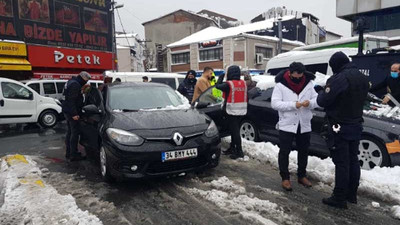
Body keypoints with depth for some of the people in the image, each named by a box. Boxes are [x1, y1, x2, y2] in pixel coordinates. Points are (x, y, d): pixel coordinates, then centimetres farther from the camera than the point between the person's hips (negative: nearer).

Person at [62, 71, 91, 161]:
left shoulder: (71, 82, 16)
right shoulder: (75, 85, -17)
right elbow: (71, 100, -22)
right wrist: (74, 114, -23)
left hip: (67, 112, 11)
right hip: (72, 113, -11)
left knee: (70, 132, 16)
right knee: (75, 133, -6)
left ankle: (68, 152, 24)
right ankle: (73, 155, -3)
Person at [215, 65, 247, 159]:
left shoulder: (229, 84, -16)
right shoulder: (243, 83, 5)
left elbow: (218, 86, -3)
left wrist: (221, 77, 11)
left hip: (232, 111, -7)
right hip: (241, 111, 7)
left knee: (235, 131, -3)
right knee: (235, 130, 17)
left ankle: (239, 151, -2)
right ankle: (233, 148, 29)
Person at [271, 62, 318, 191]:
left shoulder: (308, 84, 2)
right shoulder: (281, 85, -10)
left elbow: (317, 100, 3)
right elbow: (274, 103, -17)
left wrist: (310, 103, -21)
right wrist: (293, 105, -26)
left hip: (304, 125, 4)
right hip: (287, 125, -4)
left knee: (303, 151, 16)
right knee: (284, 152, 1)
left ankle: (302, 176, 33)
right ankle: (285, 178, 15)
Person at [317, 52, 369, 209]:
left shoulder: (339, 79, -20)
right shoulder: (363, 79, 10)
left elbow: (323, 101, -18)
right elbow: (361, 99, 19)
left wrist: (321, 94, 2)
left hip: (339, 127, -8)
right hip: (356, 125, 8)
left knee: (341, 162, -3)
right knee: (353, 160, 15)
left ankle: (339, 198, 5)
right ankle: (351, 194, 27)